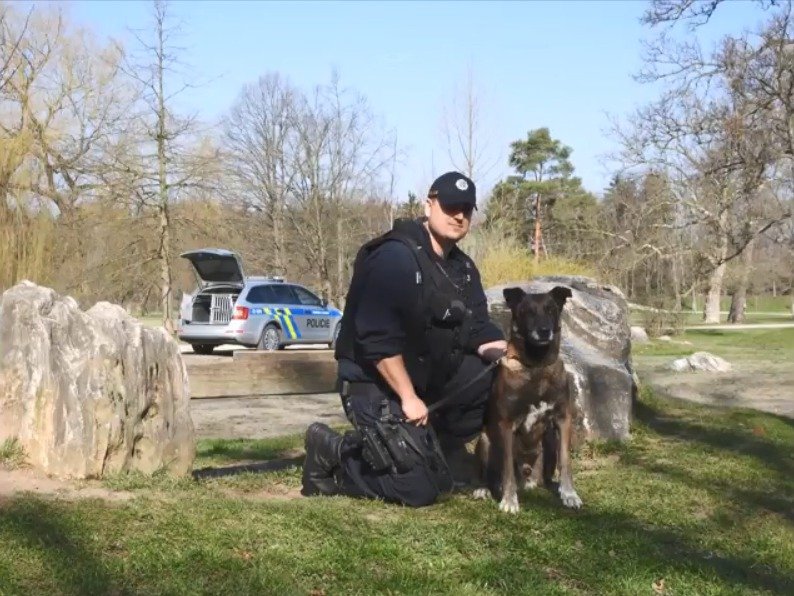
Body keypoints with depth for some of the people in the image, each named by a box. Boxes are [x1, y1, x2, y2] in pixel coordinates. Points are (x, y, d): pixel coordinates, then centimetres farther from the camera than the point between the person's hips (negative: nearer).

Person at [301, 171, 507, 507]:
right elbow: (375, 337, -28)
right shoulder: (396, 257, -21)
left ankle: (426, 449, 6)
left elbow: (477, 328, 5)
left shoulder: (463, 269, 8)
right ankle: (331, 454, 5)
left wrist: (504, 353, -18)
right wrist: (408, 397, -27)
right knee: (421, 489, -13)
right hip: (375, 383, -9)